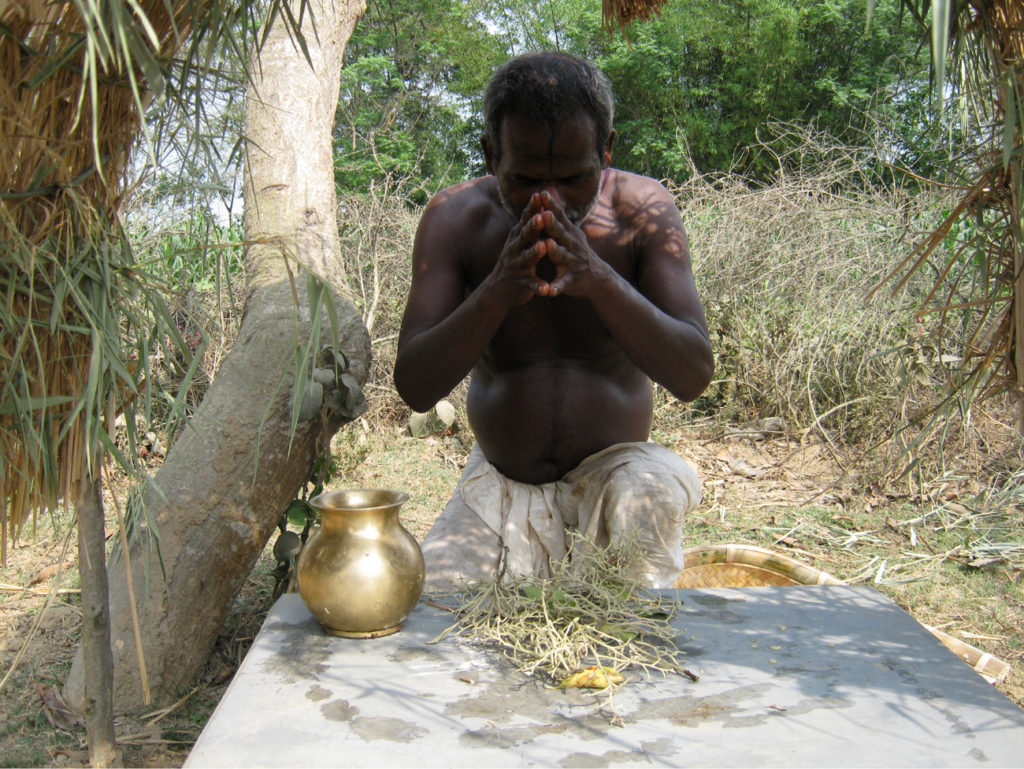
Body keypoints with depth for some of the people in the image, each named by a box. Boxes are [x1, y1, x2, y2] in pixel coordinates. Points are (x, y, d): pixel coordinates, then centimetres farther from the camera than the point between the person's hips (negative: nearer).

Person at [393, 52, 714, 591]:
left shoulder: (642, 211, -11)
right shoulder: (455, 218, -9)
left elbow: (693, 376, -18)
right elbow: (414, 388, -15)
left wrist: (599, 281, -33)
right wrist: (496, 293, -32)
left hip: (613, 471, 0)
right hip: (498, 487, 1)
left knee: (656, 492, -33)